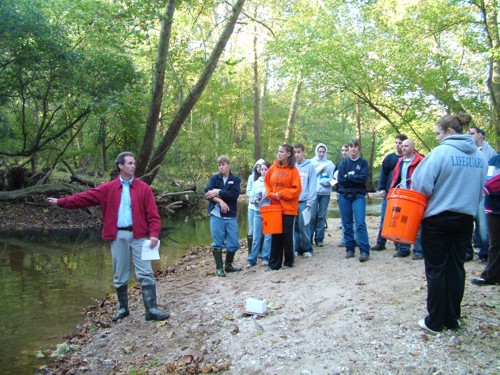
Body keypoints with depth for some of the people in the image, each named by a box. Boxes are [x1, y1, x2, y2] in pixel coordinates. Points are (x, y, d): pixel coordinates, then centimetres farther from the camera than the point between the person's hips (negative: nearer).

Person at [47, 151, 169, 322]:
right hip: (118, 236, 2)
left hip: (139, 236, -2)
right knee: (120, 276, 11)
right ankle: (123, 308, 27)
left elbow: (152, 214, -4)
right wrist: (60, 202, 3)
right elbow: (85, 197, 7)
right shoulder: (108, 188, 5)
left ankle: (152, 310, 1)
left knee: (145, 273, -3)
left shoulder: (144, 188, 0)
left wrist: (154, 234, -16)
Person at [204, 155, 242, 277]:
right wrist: (220, 201, -21)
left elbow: (234, 194, -11)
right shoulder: (214, 178, 6)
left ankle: (228, 265, 24)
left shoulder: (236, 179, 5)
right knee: (218, 243, 2)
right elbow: (207, 193, -8)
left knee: (233, 243, 5)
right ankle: (219, 268, 13)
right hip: (216, 215, -1)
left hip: (231, 216, 1)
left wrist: (218, 192, -16)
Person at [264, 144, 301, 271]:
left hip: (288, 208, -3)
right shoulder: (273, 168, 5)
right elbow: (267, 183, 12)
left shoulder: (293, 170, -6)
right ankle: (274, 263, 14)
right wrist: (270, 194, -6)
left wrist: (281, 194, -14)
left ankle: (288, 262, 18)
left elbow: (296, 189, -9)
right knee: (276, 235, 7)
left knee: (287, 235, 3)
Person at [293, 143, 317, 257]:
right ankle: (296, 249, 16)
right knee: (294, 227, 6)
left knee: (304, 227, -3)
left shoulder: (310, 166, 0)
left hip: (304, 202, -3)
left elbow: (312, 185, -3)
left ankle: (307, 249, 11)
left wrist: (310, 202, -10)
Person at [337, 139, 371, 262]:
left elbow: (364, 178, -10)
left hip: (359, 196, -2)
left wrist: (348, 177, -8)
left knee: (360, 223, -13)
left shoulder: (363, 163, 5)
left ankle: (364, 251, -13)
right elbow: (340, 180, -4)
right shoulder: (343, 163, 8)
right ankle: (349, 249, 13)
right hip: (344, 196, 2)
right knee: (347, 224, 5)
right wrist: (355, 179, -8)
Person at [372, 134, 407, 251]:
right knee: (384, 219, 2)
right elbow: (383, 174, 7)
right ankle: (380, 243, 8)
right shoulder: (389, 157, 9)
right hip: (388, 193, 2)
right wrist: (381, 189, -3)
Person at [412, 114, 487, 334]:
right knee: (456, 268, 13)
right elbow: (480, 190, 13)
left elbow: (422, 184, -17)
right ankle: (452, 319, 22)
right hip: (465, 219, 6)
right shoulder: (479, 156, 6)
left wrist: (435, 194, 3)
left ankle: (435, 322, 11)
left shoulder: (441, 152, -14)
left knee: (436, 270, 4)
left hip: (438, 218, -5)